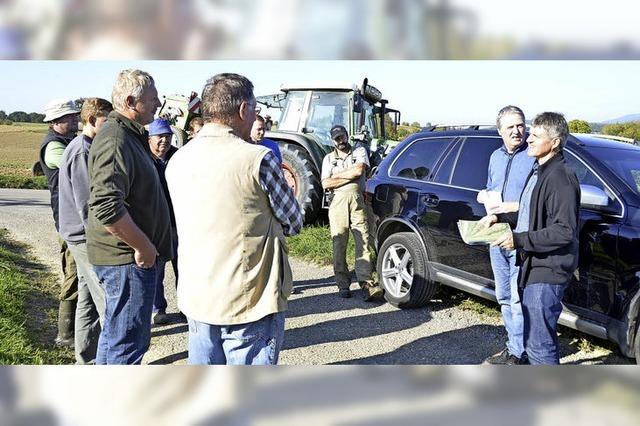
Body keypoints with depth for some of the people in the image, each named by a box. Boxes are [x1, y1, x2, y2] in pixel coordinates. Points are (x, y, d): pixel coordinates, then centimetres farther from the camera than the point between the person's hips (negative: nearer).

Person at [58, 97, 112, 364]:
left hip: (82, 237, 10)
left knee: (88, 299, 15)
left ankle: (87, 360, 25)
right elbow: (87, 205, -21)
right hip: (88, 238, -10)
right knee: (110, 302, -6)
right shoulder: (83, 152, -17)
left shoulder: (79, 147, 15)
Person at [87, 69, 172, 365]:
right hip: (128, 259, -11)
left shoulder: (130, 135, 14)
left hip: (130, 254, 11)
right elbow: (107, 208, -30)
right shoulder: (115, 141, -20)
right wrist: (143, 246, -20)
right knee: (128, 343, -2)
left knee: (115, 334, 22)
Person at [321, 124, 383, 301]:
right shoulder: (329, 158, 19)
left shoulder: (359, 152, 17)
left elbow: (359, 170, -5)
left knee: (363, 242, -10)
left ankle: (366, 283, -14)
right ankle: (343, 285, 3)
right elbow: (325, 184, 4)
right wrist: (350, 176, -1)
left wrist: (336, 176, 3)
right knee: (339, 245, -2)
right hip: (338, 202, 1)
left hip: (358, 201, -1)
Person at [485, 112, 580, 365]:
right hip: (532, 268, 11)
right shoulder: (538, 172, 15)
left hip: (546, 273, -11)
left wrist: (519, 240, -22)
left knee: (539, 345, -6)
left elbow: (564, 231, -23)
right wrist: (501, 218, 11)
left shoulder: (560, 178, -18)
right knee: (535, 340, 22)